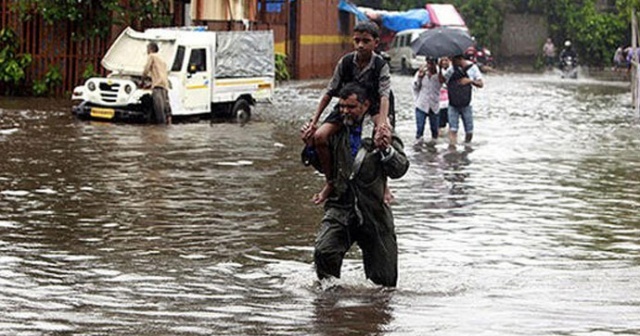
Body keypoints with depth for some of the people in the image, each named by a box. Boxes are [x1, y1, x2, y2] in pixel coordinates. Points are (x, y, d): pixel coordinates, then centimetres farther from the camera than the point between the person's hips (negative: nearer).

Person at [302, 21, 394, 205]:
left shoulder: (381, 65, -17)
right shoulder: (346, 62, -11)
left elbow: (384, 95, -28)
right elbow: (330, 92, -5)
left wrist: (383, 122, -45)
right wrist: (314, 121, -10)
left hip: (374, 105, -3)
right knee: (319, 136, -20)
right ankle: (331, 181, 1)